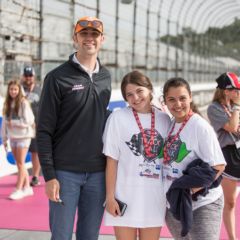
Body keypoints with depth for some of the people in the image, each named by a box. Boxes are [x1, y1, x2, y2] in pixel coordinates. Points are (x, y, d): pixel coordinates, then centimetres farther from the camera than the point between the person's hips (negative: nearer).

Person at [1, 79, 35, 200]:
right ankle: (27, 187, 19)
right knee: (19, 164, 10)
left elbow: (29, 120, -16)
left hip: (23, 136, -6)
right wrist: (4, 139, 9)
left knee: (21, 163, -5)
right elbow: (4, 122, 10)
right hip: (12, 137, 6)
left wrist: (13, 123, -16)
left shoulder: (23, 103, -11)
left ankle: (19, 189, 0)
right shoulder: (7, 104, 8)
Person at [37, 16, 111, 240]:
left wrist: (109, 166, 13)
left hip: (97, 172, 4)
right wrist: (49, 175, -12)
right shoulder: (58, 77, -5)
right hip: (65, 171, -4)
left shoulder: (105, 77, 10)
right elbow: (44, 131, -7)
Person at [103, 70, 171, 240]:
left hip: (155, 197, 3)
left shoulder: (165, 119, 5)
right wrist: (110, 196, -8)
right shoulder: (118, 118, -5)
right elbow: (112, 161, -5)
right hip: (125, 196, -3)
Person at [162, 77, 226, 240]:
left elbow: (218, 166, -15)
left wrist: (190, 191, -20)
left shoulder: (200, 126, -14)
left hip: (203, 205, -6)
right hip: (173, 204, 7)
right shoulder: (169, 125, 4)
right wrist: (172, 195, 0)